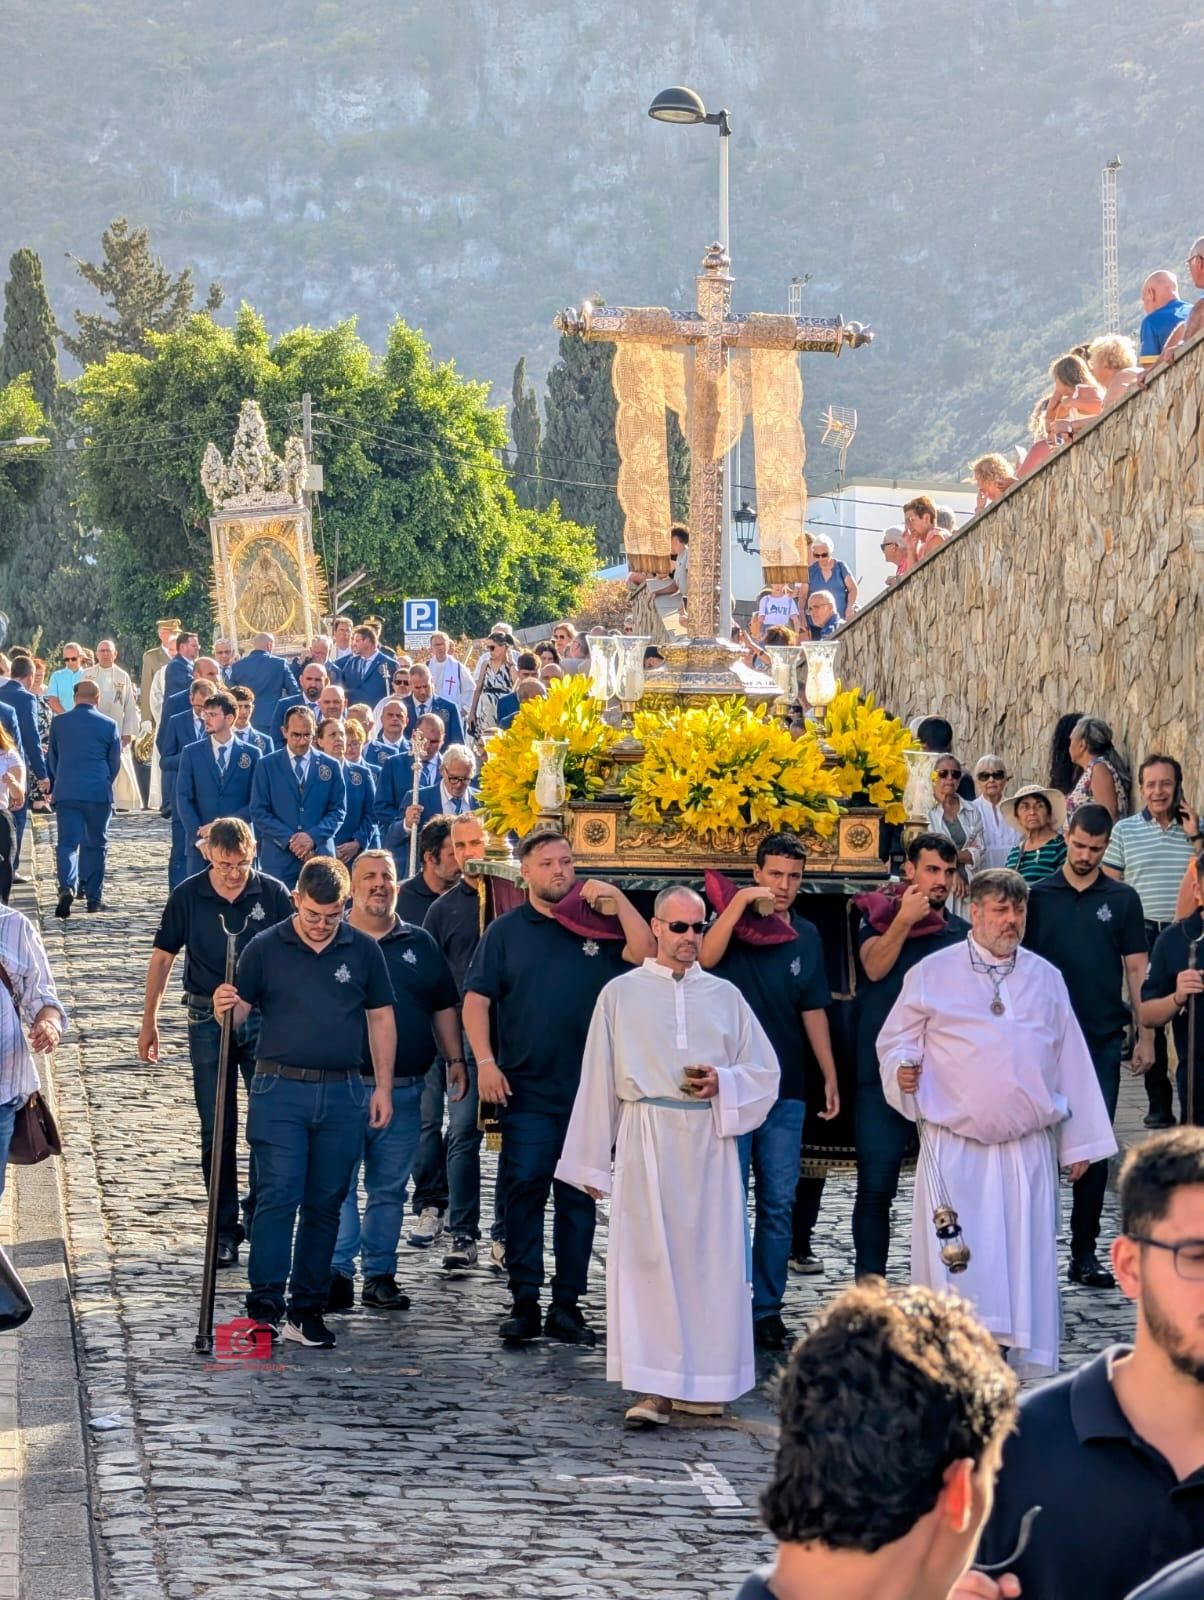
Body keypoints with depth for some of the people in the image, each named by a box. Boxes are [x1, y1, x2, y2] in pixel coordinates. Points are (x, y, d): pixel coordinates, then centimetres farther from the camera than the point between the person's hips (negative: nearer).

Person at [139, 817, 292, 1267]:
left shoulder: (272, 894, -4)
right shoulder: (188, 896, -4)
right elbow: (163, 958, 4)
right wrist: (149, 1022, 4)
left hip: (264, 1017, 0)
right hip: (208, 1022, 0)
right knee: (217, 1132, 4)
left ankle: (259, 1216, 16)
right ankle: (224, 1229, 11)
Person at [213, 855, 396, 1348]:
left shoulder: (363, 951, 7)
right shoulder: (265, 948, 2)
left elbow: (381, 1019, 12)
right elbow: (239, 1012, 4)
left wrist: (383, 1087, 7)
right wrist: (224, 1007, -20)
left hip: (343, 1094, 2)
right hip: (280, 1090, -2)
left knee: (325, 1204, 6)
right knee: (278, 1197, -9)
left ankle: (307, 1309, 12)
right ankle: (264, 1307, -7)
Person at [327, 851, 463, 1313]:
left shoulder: (419, 945, 14)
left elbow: (443, 1006, 17)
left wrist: (455, 1058, 10)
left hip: (403, 1088, 3)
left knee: (389, 1188, 8)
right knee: (339, 1183, -7)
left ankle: (380, 1274, 14)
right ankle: (338, 1272, -6)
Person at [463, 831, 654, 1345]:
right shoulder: (506, 931, 7)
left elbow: (646, 952, -7)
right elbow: (476, 999, 3)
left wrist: (616, 897, -10)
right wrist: (485, 1062, -8)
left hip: (587, 1090, 1)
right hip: (525, 1090, -1)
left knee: (579, 1199, 4)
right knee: (523, 1193, -4)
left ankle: (567, 1305, 9)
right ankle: (524, 1303, 1)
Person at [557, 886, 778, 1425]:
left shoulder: (725, 996, 13)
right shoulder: (621, 994, 8)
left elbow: (764, 1072, 15)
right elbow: (599, 1081, 9)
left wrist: (722, 1083, -6)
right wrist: (591, 1164, 7)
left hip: (711, 1144, 2)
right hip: (646, 1142, -2)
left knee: (712, 1259, 0)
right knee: (646, 1260, -8)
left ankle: (705, 1383, 9)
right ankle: (653, 1390, -9)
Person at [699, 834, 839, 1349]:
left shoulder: (806, 936, 11)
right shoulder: (734, 921, -1)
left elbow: (813, 1010, 16)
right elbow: (705, 958, -24)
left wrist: (830, 1076, 14)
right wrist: (740, 903, -28)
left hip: (786, 1090, 4)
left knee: (778, 1205, 5)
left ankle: (767, 1308, 11)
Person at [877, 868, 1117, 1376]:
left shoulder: (1046, 978, 12)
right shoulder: (932, 975, 4)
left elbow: (1071, 1062, 14)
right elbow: (895, 1040, 10)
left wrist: (1079, 1142, 12)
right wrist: (901, 1069, -14)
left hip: (1029, 1148, 3)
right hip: (955, 1146, -2)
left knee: (1029, 1258, 2)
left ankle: (1030, 1370, 7)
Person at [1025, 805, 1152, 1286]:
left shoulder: (1122, 900, 6)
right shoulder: (1038, 897, 4)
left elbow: (1136, 970, 7)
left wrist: (1145, 1037, 2)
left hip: (1103, 1039, 0)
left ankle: (1085, 1251, 7)